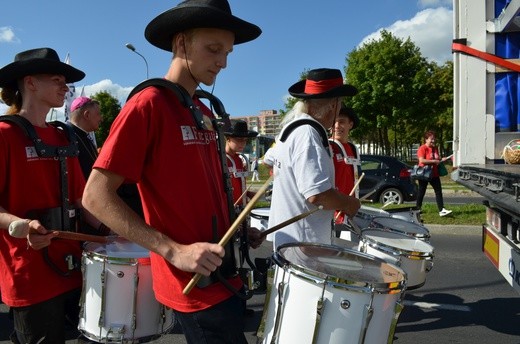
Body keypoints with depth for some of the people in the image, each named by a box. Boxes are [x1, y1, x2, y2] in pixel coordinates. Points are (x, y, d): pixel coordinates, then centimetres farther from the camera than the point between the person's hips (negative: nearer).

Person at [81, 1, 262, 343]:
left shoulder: (205, 112, 11)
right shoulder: (148, 104, -14)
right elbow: (96, 196, -18)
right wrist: (175, 251, -25)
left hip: (225, 273, 9)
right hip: (196, 284, -8)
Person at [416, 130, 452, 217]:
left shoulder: (435, 148, 11)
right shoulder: (422, 148, -12)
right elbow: (422, 160, -24)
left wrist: (442, 159, 3)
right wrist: (434, 161, -25)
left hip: (434, 174, 7)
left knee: (438, 191, -2)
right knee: (421, 191, 6)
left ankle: (441, 210, -6)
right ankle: (418, 208, 20)